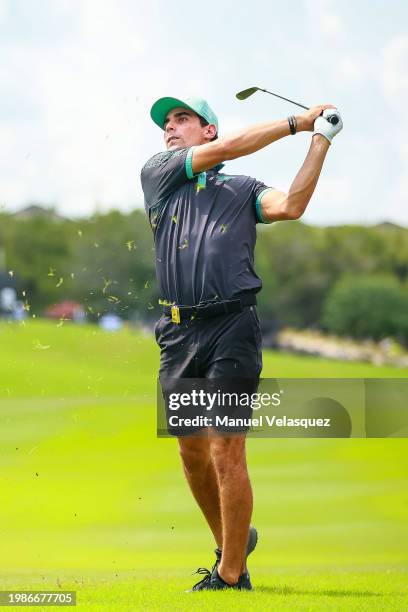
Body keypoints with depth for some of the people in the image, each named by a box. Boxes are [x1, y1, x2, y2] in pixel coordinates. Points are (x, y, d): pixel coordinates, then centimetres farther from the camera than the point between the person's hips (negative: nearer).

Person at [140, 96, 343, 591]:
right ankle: (231, 542, 30)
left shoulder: (243, 189, 16)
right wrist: (296, 122, 9)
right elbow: (227, 147, 4)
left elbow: (289, 206, -5)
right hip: (178, 332, 3)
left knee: (227, 452, -9)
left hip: (231, 328, -3)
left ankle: (231, 574, -3)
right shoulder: (157, 173, 16)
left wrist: (320, 141, -3)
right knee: (192, 453, 9)